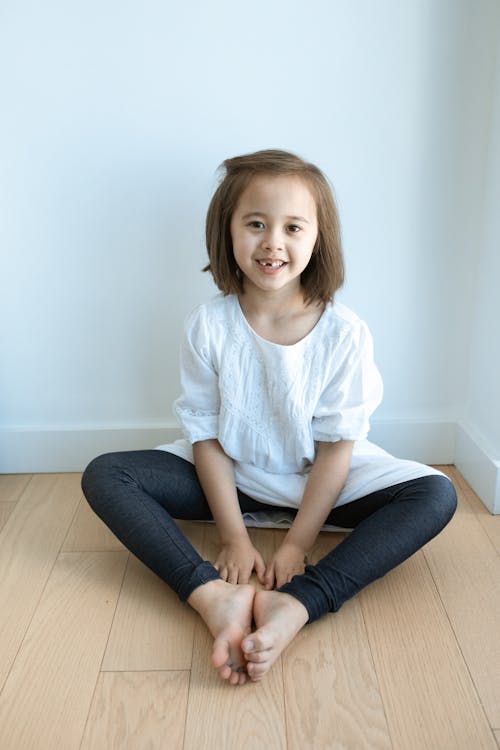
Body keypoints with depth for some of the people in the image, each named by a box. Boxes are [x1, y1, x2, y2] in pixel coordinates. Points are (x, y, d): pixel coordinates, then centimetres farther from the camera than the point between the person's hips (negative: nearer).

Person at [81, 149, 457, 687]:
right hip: (229, 475, 1)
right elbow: (206, 436, -10)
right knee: (103, 477, -18)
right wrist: (233, 536, -14)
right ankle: (215, 596, -34)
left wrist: (297, 544, -18)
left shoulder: (344, 334, -17)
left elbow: (336, 446, -14)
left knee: (436, 496, -23)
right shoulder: (208, 326, -14)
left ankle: (297, 605, -36)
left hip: (320, 479, 0)